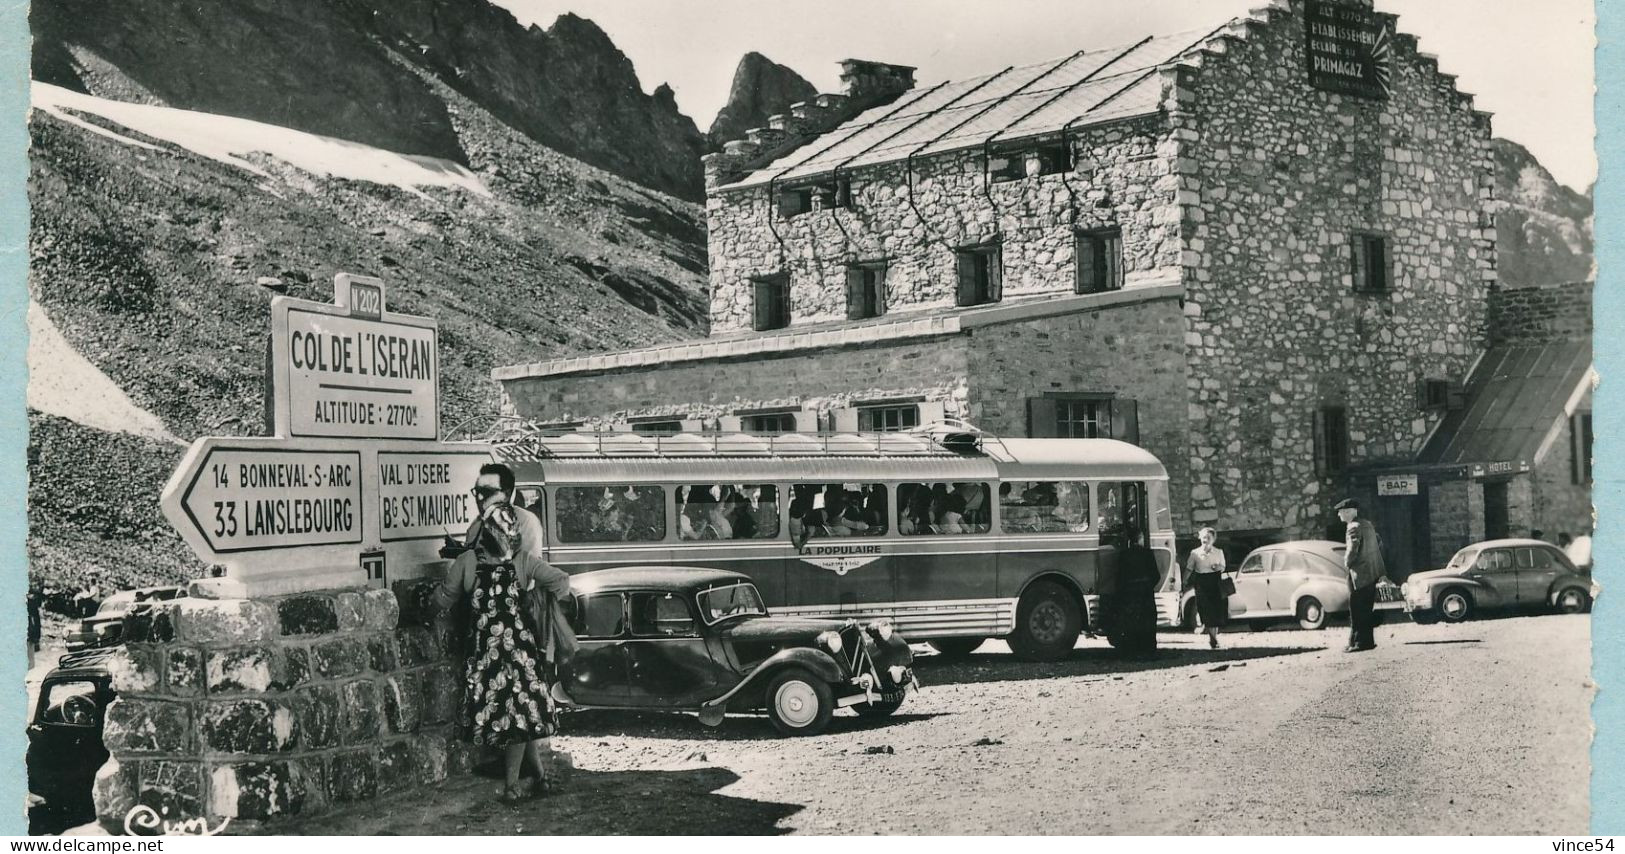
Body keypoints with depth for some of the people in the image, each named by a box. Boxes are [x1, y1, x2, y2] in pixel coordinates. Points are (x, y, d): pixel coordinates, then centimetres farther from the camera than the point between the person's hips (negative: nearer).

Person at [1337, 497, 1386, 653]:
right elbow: (1379, 544, 20)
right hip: (1372, 574, 9)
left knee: (1358, 612, -4)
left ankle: (1359, 642, -3)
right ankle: (1368, 641, 19)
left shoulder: (1354, 528, -16)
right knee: (1366, 610, 15)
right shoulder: (1367, 525, 13)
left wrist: (1347, 563, -7)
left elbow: (1352, 551, -24)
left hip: (1360, 575, -9)